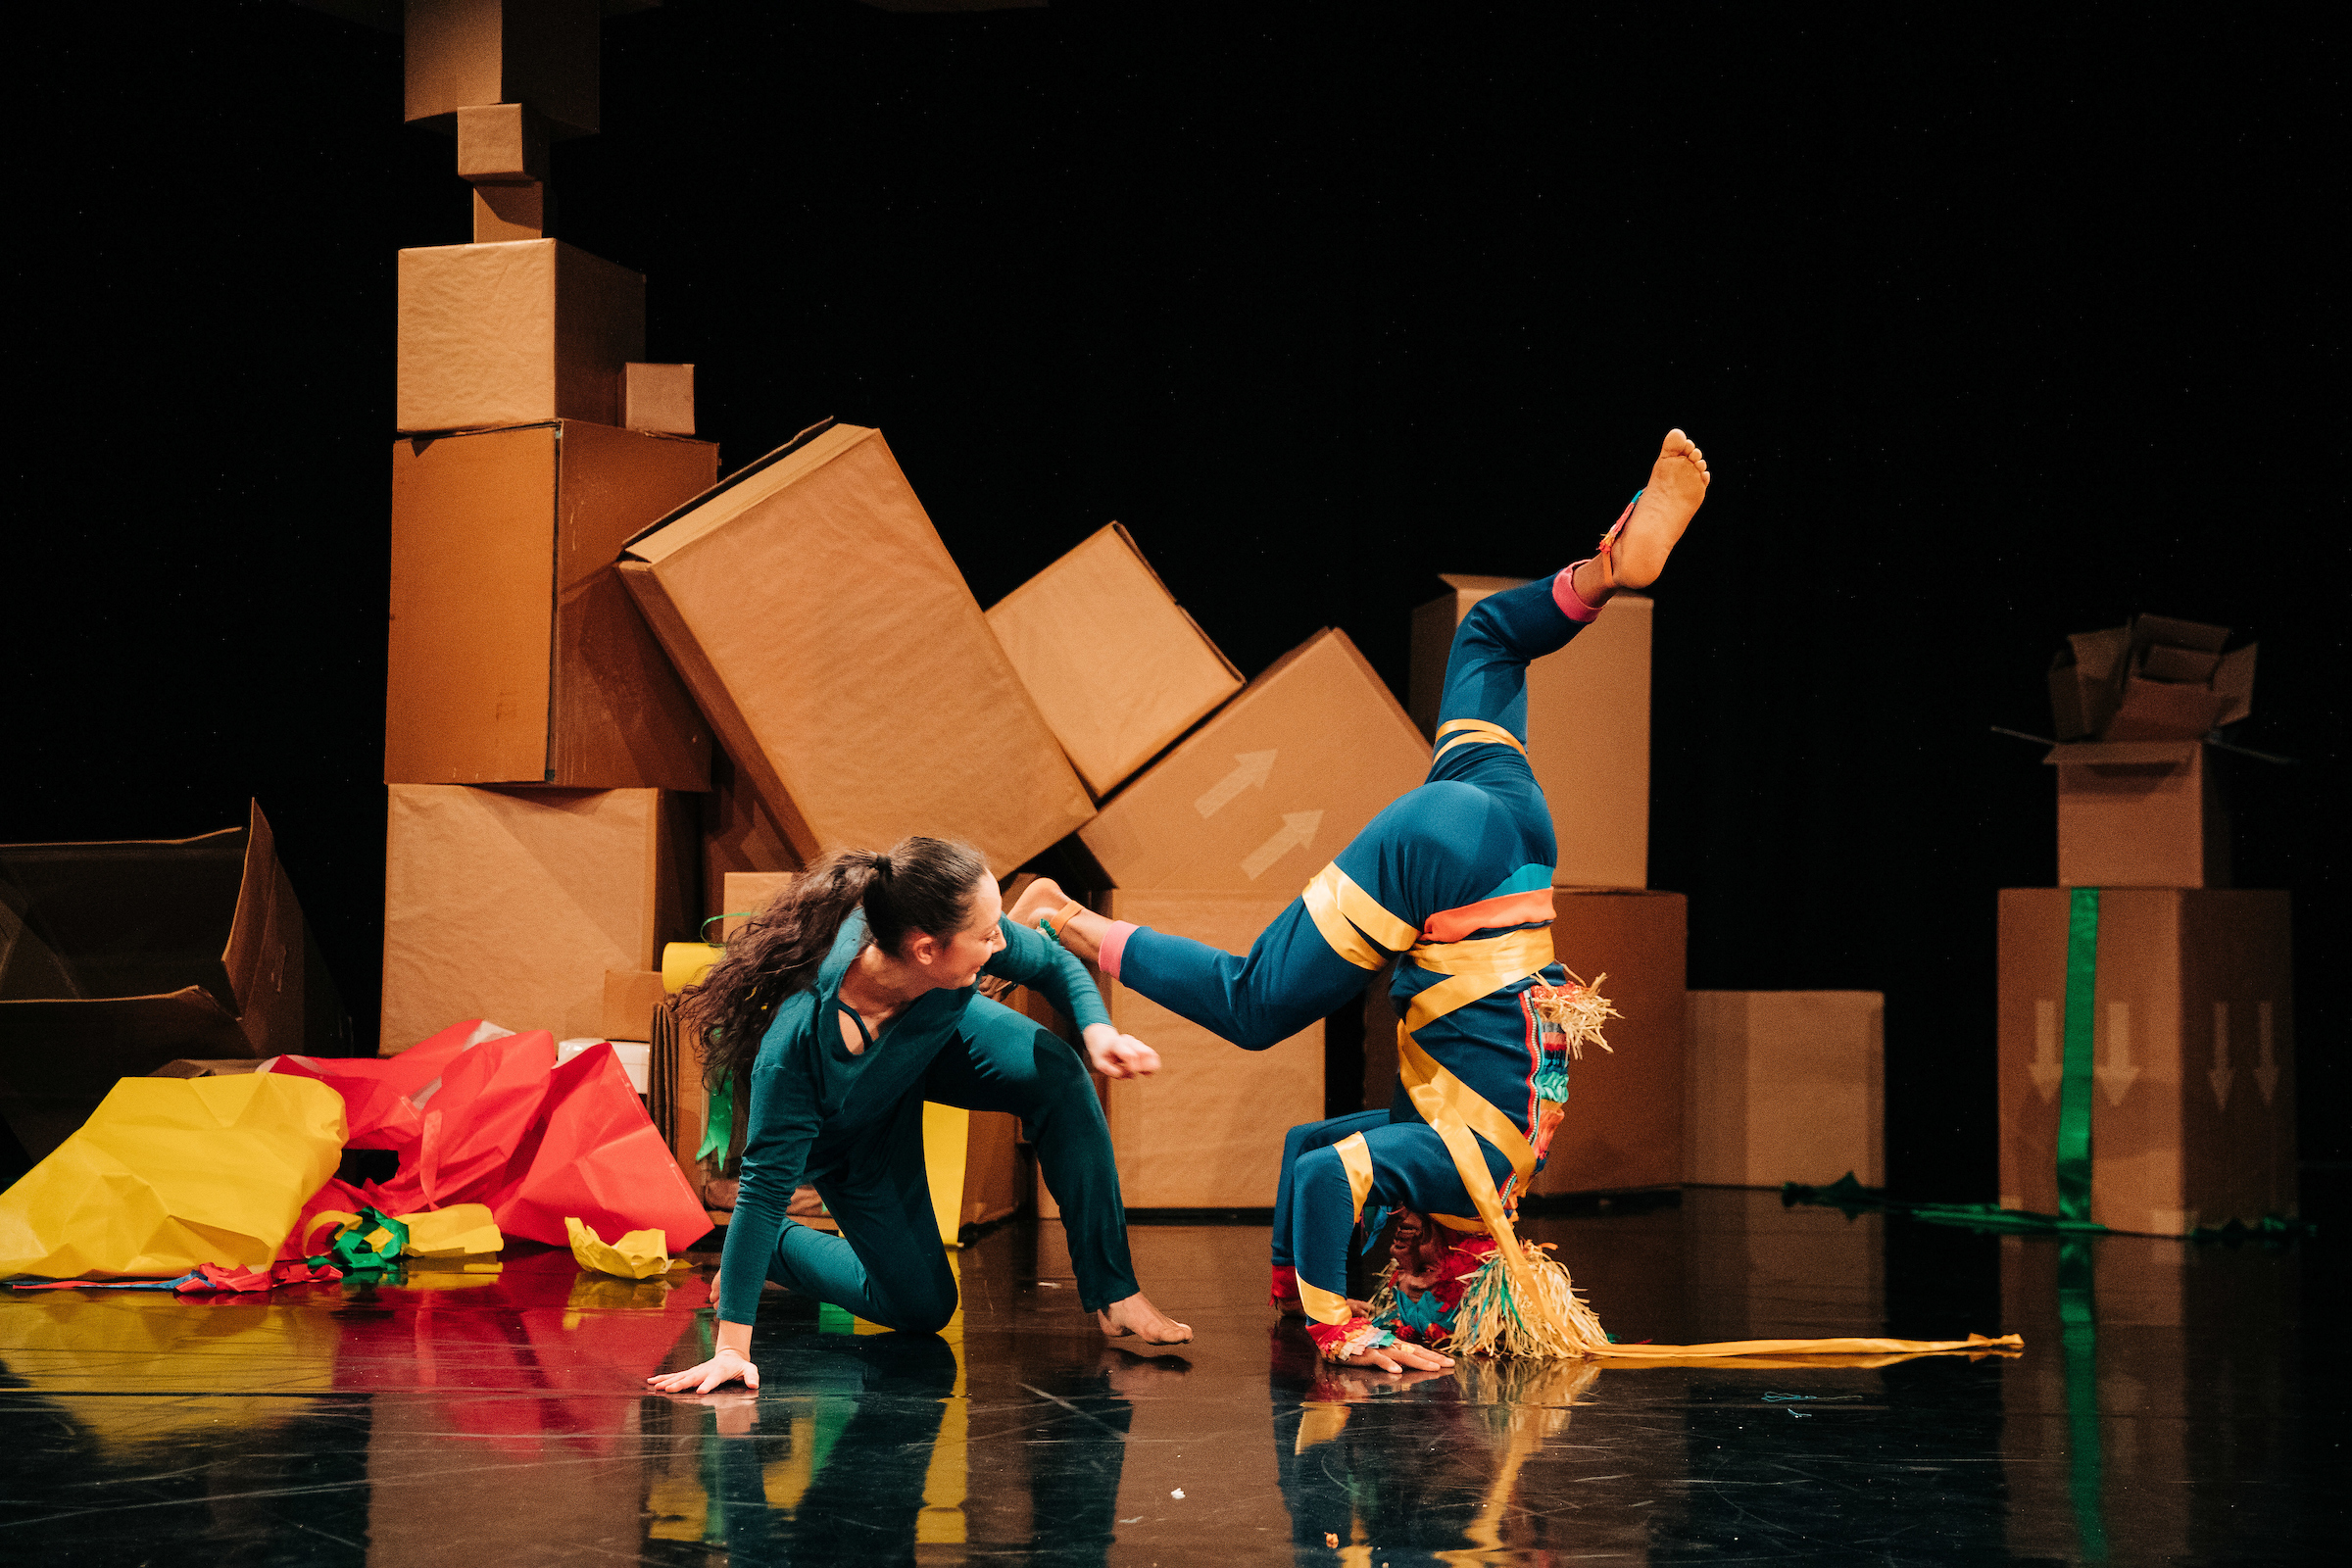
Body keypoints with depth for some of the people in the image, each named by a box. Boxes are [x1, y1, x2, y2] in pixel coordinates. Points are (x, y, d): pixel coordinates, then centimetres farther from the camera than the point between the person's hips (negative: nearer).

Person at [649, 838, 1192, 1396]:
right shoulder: (801, 1039, -46)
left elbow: (1054, 964, -13)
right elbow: (766, 1184, -40)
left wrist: (1097, 1030, -35)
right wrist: (731, 1347, -39)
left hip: (938, 1036, 4)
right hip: (855, 1135, -4)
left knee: (1058, 1075, -23)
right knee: (922, 1308, -2)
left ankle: (1114, 1295, -12)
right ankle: (780, 1245, 24)